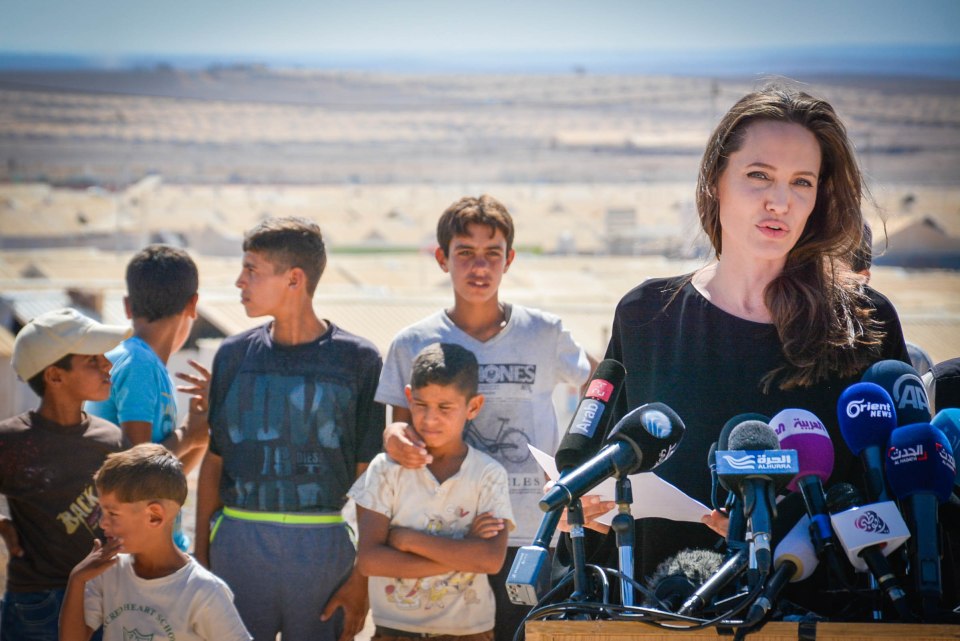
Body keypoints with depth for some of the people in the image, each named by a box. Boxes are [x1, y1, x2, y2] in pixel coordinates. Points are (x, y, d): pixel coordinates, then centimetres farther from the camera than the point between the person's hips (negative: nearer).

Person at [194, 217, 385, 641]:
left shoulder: (357, 360, -1)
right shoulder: (235, 355, 8)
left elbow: (368, 478, -1)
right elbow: (214, 462, 11)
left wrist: (362, 576, -5)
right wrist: (200, 558, 6)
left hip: (324, 545, -2)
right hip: (238, 540, 2)